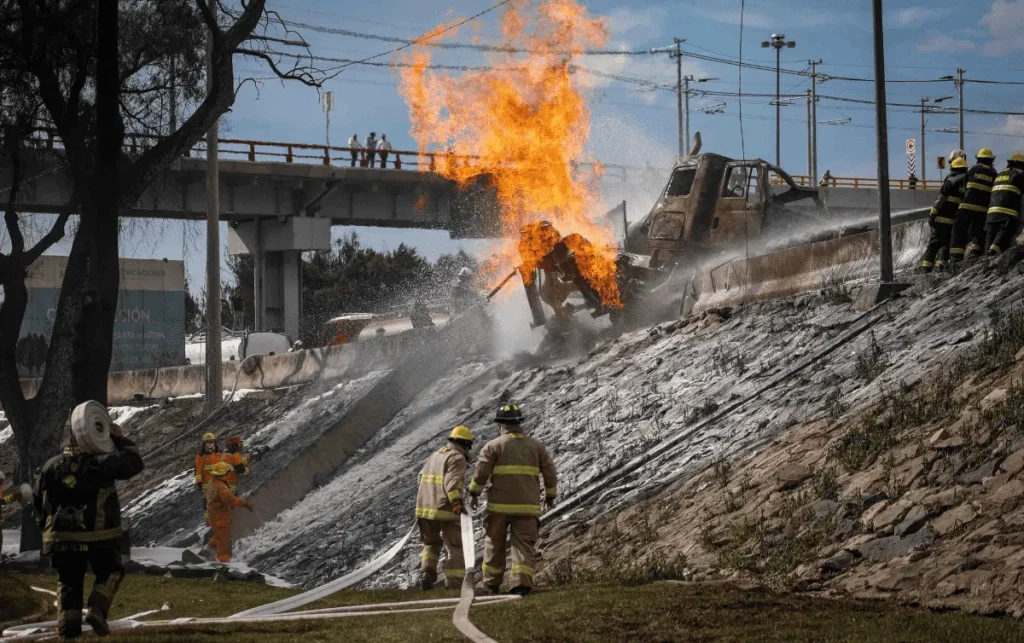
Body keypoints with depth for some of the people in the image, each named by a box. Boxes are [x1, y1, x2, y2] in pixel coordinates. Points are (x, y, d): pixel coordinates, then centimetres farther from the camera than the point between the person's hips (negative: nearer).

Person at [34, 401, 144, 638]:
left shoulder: (52, 466, 0)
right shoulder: (102, 463, -15)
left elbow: (38, 499, 11)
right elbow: (134, 463, -3)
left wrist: (47, 524, 26)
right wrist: (121, 440, 8)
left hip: (62, 538, 3)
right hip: (100, 536, -3)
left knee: (69, 582, 15)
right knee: (109, 573, 18)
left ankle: (68, 625, 3)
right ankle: (97, 610, -3)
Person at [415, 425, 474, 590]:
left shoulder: (434, 455, 18)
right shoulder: (457, 458, -7)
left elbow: (422, 477, 28)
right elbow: (453, 482, -22)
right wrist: (457, 502, -32)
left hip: (425, 507, 7)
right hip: (446, 509, -7)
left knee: (431, 544, 21)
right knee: (455, 547, 4)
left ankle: (426, 571, 0)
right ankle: (455, 582, 0)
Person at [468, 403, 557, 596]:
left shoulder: (493, 446, -1)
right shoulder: (536, 446, 9)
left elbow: (480, 472, -6)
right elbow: (550, 471, 10)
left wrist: (474, 493, 8)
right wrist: (550, 495, 23)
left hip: (499, 506, -2)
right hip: (528, 506, 2)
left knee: (495, 544, 12)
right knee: (524, 544, 1)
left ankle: (492, 584, 21)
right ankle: (522, 583, -11)